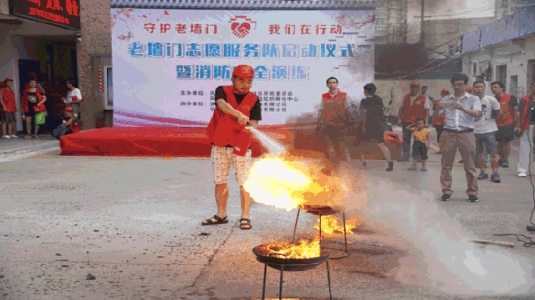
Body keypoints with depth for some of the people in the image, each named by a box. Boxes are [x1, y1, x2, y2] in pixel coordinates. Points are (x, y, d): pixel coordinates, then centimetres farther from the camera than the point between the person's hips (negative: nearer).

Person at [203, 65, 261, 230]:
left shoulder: (253, 100, -1)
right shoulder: (222, 91, -4)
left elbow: (253, 124, -6)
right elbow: (222, 105, -26)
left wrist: (249, 128, -31)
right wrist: (238, 114, -44)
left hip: (241, 146, -1)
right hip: (219, 145, 1)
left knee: (244, 182, -4)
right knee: (220, 181, 10)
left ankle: (245, 217, 3)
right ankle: (221, 215, 23)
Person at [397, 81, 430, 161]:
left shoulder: (424, 98, 2)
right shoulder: (406, 97, 13)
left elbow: (427, 111, 0)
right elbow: (401, 108, 17)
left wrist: (426, 122, -7)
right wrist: (399, 119, 7)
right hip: (406, 122, 3)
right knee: (406, 139, 2)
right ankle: (405, 156, 6)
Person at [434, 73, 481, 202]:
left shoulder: (473, 99, 6)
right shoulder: (446, 99, 12)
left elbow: (476, 114, -10)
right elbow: (435, 116, 7)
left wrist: (463, 109, -27)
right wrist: (438, 109, -16)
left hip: (466, 134, -2)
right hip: (449, 134, 2)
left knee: (469, 165, 1)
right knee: (446, 164, 3)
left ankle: (472, 192, 7)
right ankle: (446, 191, 9)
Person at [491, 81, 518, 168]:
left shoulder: (510, 98, -7)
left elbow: (516, 110, -7)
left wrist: (517, 122, -13)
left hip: (508, 124, -4)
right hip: (497, 125, 4)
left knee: (507, 142, -1)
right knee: (500, 143, 8)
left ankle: (506, 160, 9)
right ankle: (501, 159, 23)